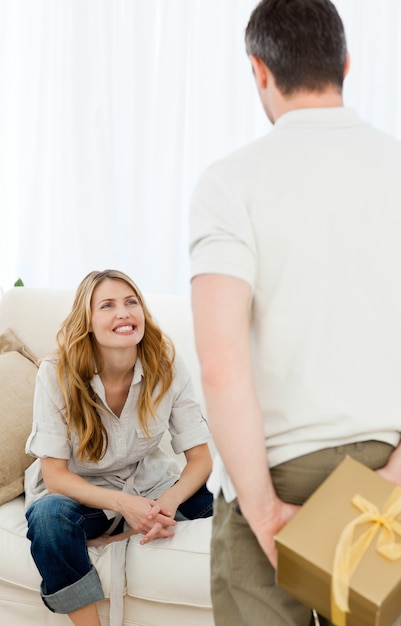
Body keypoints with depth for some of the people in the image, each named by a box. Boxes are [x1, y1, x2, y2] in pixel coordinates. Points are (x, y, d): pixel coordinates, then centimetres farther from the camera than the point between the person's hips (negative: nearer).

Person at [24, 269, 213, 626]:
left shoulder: (168, 367, -15)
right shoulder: (57, 373, -20)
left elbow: (200, 457, -13)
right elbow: (54, 474, -19)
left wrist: (168, 502, -34)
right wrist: (123, 504, -35)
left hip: (146, 482, 2)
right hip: (78, 490, -2)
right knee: (49, 516, -35)